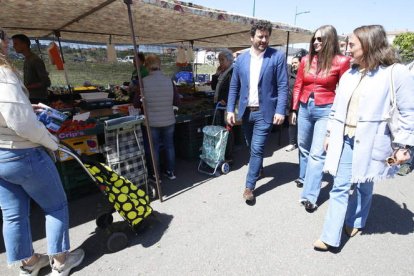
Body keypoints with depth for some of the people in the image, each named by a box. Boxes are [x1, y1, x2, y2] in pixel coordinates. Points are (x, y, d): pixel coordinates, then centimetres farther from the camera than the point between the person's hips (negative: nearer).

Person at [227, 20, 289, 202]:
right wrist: (230, 109, 1)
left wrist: (280, 111, -15)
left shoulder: (277, 57, -3)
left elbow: (283, 86, -6)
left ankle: (249, 186, 8)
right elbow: (234, 86, 7)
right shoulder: (241, 58, 6)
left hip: (265, 112, -4)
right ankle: (257, 168, 45)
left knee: (257, 149, -5)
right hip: (246, 111, 4)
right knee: (252, 147, 19)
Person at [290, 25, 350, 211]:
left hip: (325, 110, -4)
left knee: (317, 153, -7)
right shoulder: (306, 60, 5)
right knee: (303, 147, 17)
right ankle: (304, 177, 40)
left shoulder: (341, 61, -5)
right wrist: (293, 109, 8)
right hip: (304, 108, 4)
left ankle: (309, 196, 0)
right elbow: (298, 86, 9)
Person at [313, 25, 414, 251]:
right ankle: (330, 237, 12)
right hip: (345, 140, 4)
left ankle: (355, 222, 40)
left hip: (370, 143, -3)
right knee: (340, 187, 4)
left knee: (363, 187, 15)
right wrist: (330, 134, 13)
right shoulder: (348, 75, 9)